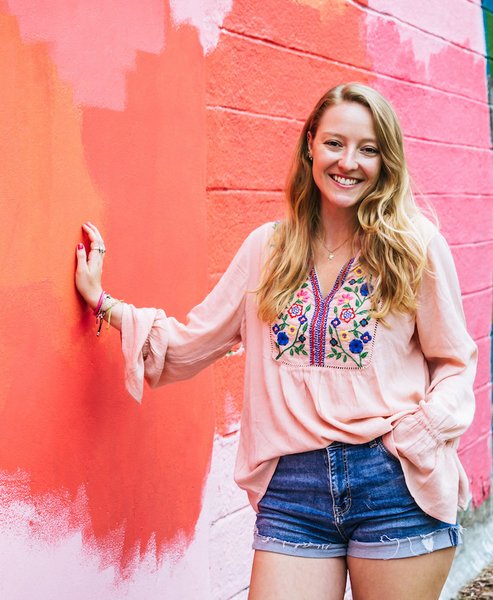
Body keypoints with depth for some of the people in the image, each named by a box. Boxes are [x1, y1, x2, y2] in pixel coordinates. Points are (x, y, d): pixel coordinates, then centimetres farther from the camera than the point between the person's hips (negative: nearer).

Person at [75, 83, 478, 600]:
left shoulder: (417, 246, 1)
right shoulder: (268, 248, 8)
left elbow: (454, 363, 6)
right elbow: (192, 341, 14)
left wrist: (422, 432, -10)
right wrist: (103, 302, 11)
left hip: (394, 483, -1)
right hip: (292, 488, 2)